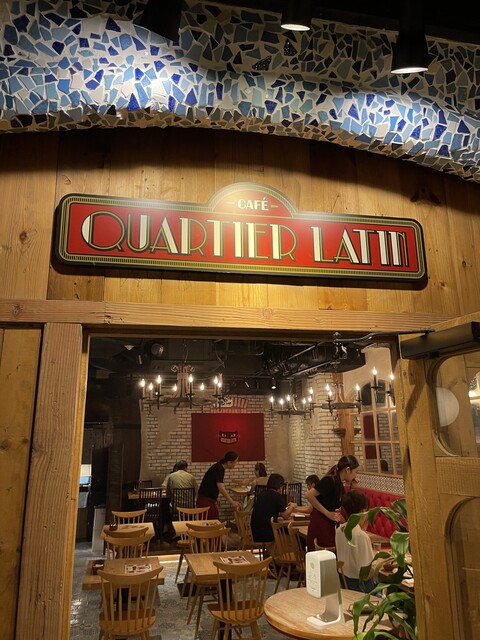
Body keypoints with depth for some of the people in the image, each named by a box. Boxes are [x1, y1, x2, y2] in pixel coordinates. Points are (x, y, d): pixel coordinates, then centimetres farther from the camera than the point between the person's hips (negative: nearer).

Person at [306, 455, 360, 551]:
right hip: (320, 525, -9)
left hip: (329, 525, 9)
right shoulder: (330, 480, -15)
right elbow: (309, 495, -22)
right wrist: (328, 513, -17)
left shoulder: (340, 484, 12)